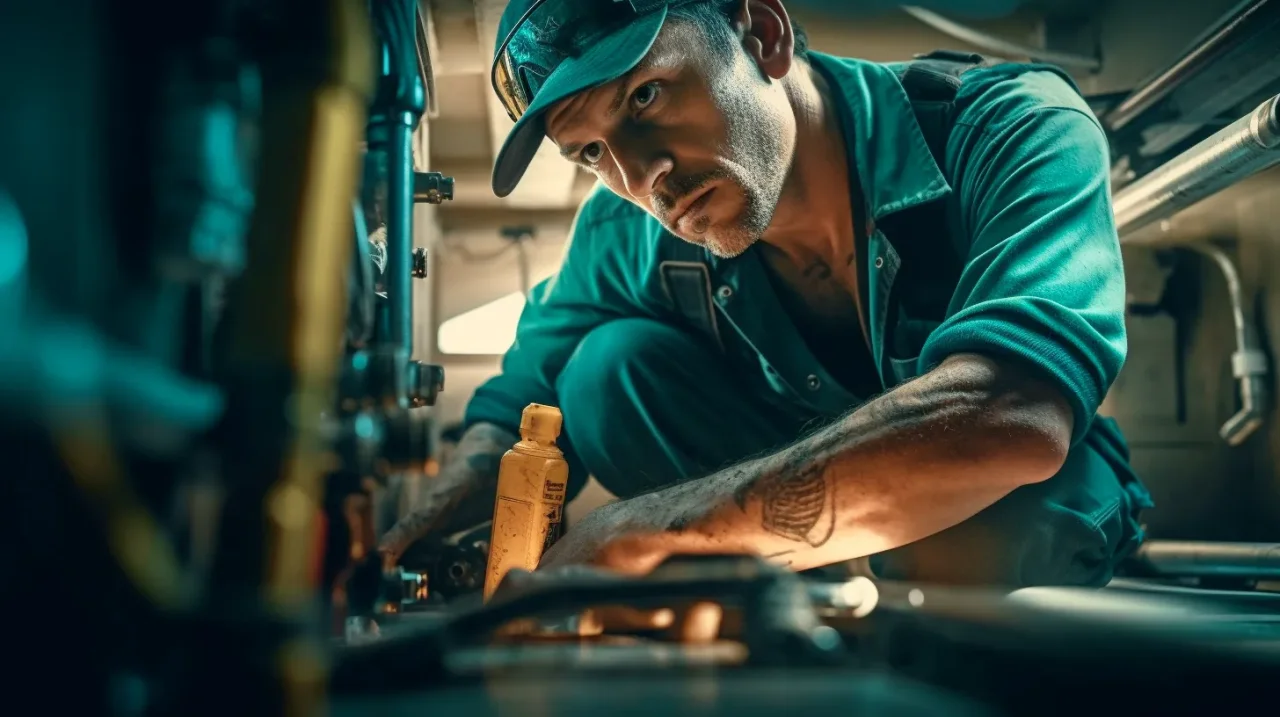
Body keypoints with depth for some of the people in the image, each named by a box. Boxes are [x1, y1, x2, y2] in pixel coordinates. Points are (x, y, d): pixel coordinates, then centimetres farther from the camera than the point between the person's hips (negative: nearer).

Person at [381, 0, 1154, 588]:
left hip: (1032, 524, -2)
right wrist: (408, 549, -24)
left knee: (972, 518, -38)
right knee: (614, 364, -20)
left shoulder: (1014, 130, -28)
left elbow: (1012, 421, -45)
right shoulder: (627, 232, -15)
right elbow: (523, 398, -3)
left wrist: (640, 530, -44)